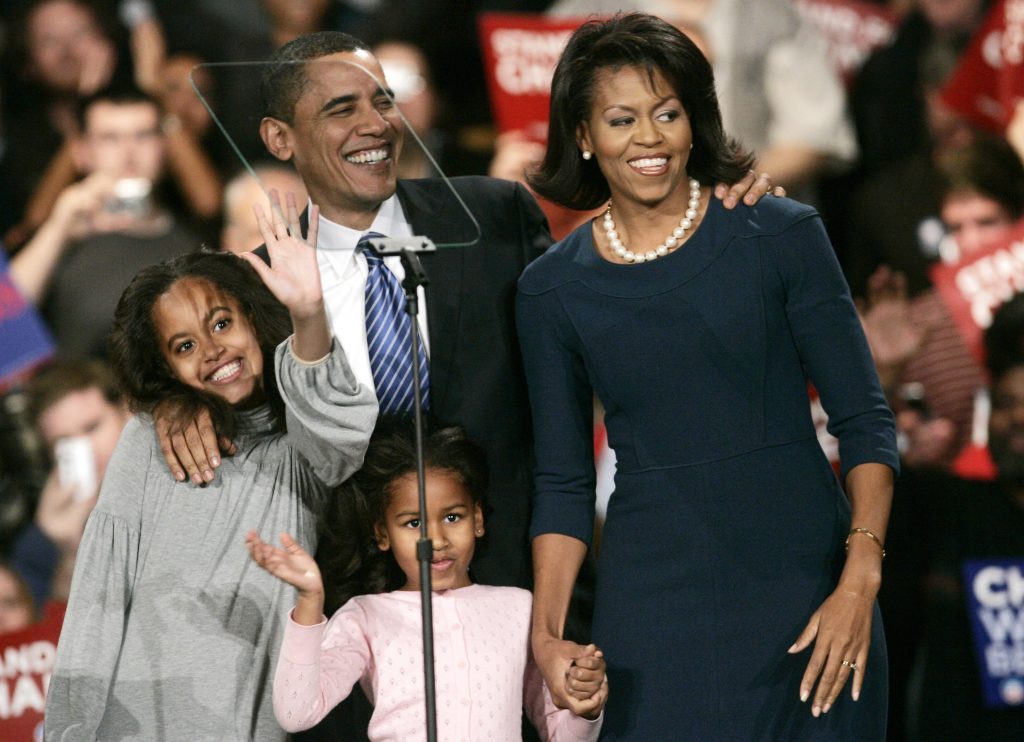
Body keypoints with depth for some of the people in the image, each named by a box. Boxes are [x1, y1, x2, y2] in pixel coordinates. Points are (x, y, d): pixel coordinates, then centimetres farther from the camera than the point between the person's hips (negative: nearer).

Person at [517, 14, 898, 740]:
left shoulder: (781, 237, -2)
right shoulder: (552, 290, 4)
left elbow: (865, 423, -2)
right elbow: (563, 481, 9)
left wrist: (859, 583, -13)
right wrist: (546, 633, -2)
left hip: (806, 597, -1)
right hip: (655, 612, 1)